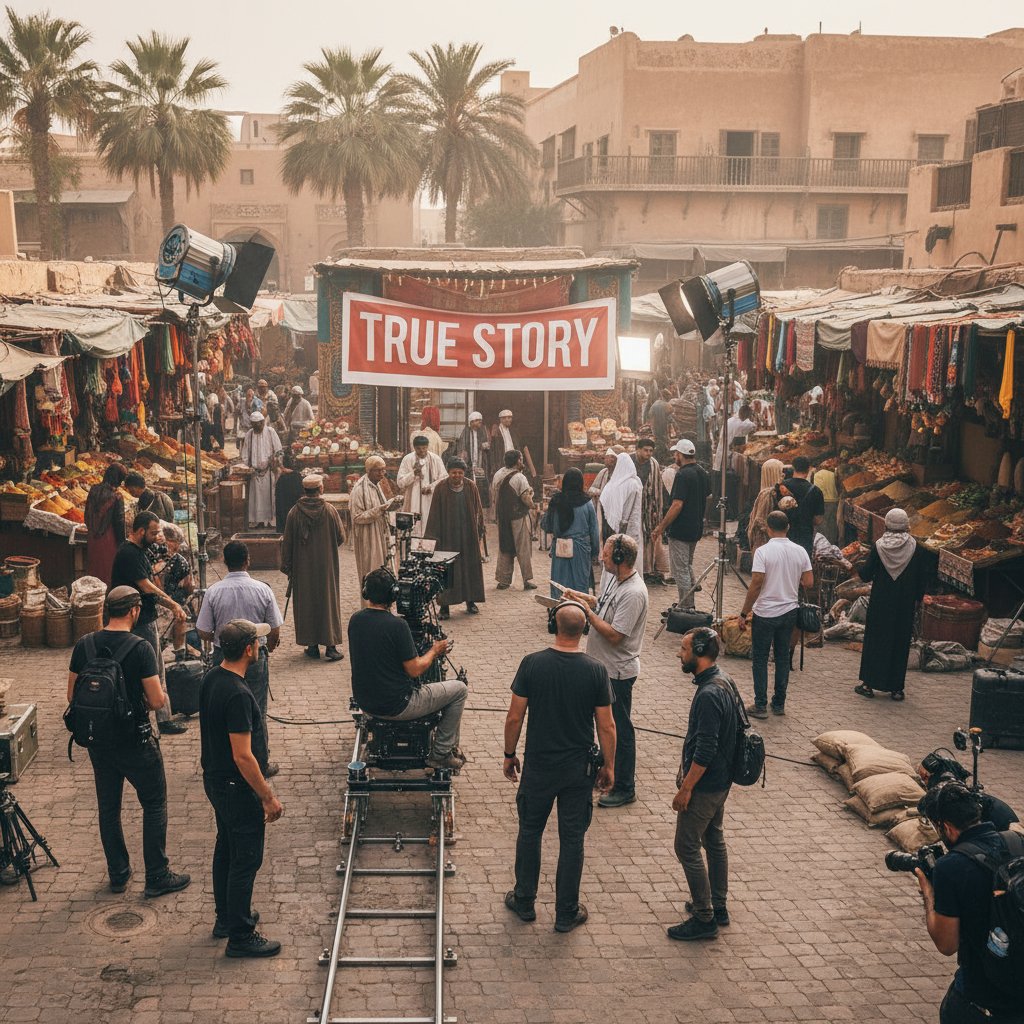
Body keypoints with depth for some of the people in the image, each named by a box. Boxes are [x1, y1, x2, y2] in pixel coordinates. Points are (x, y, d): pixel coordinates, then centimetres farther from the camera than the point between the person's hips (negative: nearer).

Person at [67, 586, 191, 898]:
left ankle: (118, 875, 26)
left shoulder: (84, 645, -3)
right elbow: (157, 700, -18)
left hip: (98, 741, 5)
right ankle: (157, 877, 11)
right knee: (154, 804, 9)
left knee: (108, 808, 16)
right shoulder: (140, 648, -18)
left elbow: (72, 695, 4)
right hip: (134, 740, -5)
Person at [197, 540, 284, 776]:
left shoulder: (213, 592, -10)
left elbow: (203, 633, -6)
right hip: (255, 657, 0)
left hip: (223, 657, 1)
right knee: (257, 712, 10)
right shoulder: (262, 590, -10)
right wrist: (269, 646, 17)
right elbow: (275, 630, -4)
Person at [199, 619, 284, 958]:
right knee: (246, 860, 2)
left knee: (226, 849, 23)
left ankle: (226, 917, 38)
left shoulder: (211, 679, 1)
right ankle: (240, 936, 12)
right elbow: (242, 756, -28)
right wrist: (268, 797, -19)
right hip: (238, 789, -10)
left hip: (215, 780, 10)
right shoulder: (238, 694, -28)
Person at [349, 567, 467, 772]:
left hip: (365, 703, 8)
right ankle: (441, 753, 12)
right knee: (459, 689, 8)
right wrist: (434, 651, -1)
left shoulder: (355, 620, -2)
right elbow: (415, 670, -18)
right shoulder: (397, 625, -23)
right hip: (395, 707, -7)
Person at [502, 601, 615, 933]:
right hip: (579, 769, 0)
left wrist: (509, 754, 7)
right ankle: (566, 913, 20)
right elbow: (606, 726, -7)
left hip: (538, 766, 0)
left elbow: (514, 717, -8)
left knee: (530, 832, 17)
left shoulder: (532, 664, -13)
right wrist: (608, 767, 6)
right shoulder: (596, 671, -12)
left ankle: (524, 902, 30)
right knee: (572, 839, 11)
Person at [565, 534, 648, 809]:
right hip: (601, 664, 10)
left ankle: (625, 788, 16)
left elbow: (614, 635, -28)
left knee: (620, 728, 3)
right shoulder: (611, 576, 2)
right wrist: (580, 597, 4)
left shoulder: (633, 593, -27)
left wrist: (586, 612, -21)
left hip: (618, 672, -10)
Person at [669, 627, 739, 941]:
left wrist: (686, 788, -20)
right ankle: (718, 906, 33)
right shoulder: (723, 682, 4)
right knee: (714, 840, 20)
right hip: (720, 780, 10)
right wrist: (686, 766, 19)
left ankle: (704, 918, 8)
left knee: (687, 847, 0)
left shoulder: (709, 695, -28)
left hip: (705, 785, -10)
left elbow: (705, 750, -27)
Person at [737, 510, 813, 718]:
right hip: (789, 611, 5)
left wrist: (743, 613, -10)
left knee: (760, 659, 5)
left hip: (765, 613, -5)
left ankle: (760, 706, 5)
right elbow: (809, 582, 1)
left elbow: (756, 584, -17)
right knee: (783, 657, 14)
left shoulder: (763, 551, -15)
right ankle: (779, 704, 19)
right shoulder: (800, 551, -1)